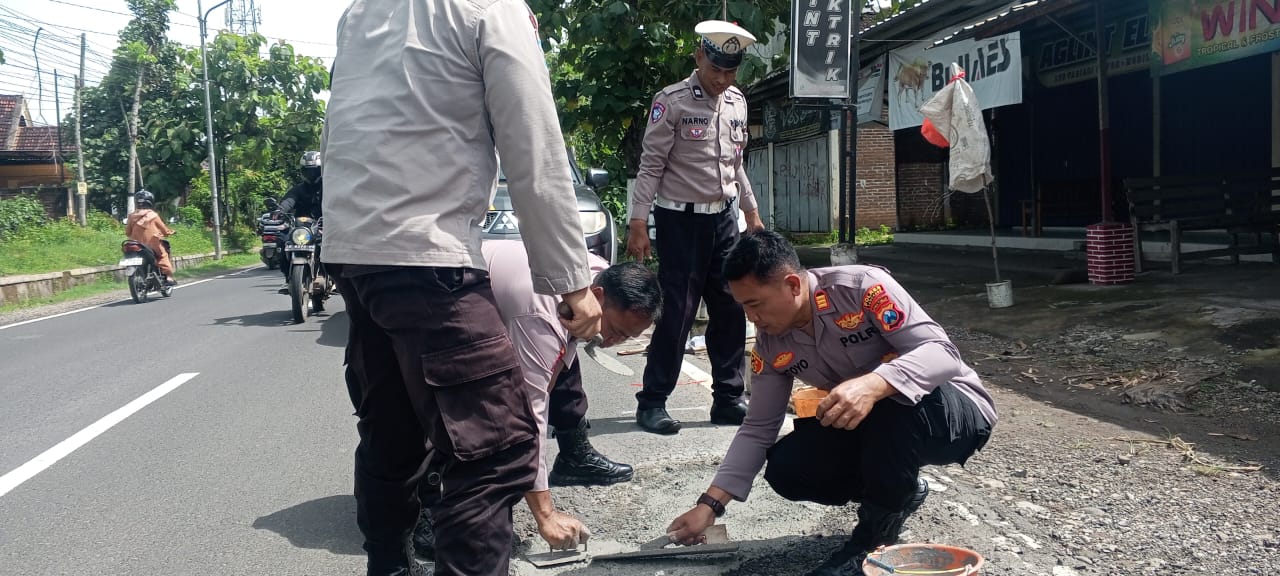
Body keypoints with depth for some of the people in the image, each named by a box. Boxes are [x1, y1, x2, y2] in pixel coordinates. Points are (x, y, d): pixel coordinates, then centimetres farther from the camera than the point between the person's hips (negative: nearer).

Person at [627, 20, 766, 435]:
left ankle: (728, 399, 17)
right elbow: (651, 166, -10)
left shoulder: (737, 102, 10)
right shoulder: (671, 102, -9)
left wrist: (751, 212, 19)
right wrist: (638, 223, -16)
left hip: (724, 218, 6)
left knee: (730, 311, 6)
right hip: (681, 219, -6)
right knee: (677, 312, -5)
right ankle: (652, 402, 6)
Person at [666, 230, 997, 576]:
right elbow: (758, 429, -1)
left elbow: (941, 352, -31)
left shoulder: (863, 287, -26)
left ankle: (875, 538, -15)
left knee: (897, 398, -39)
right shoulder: (770, 346, -7)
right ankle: (896, 493, 9)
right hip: (871, 429, 6)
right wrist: (710, 505, -7)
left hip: (954, 410, -5)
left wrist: (872, 385, -50)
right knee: (786, 469, -16)